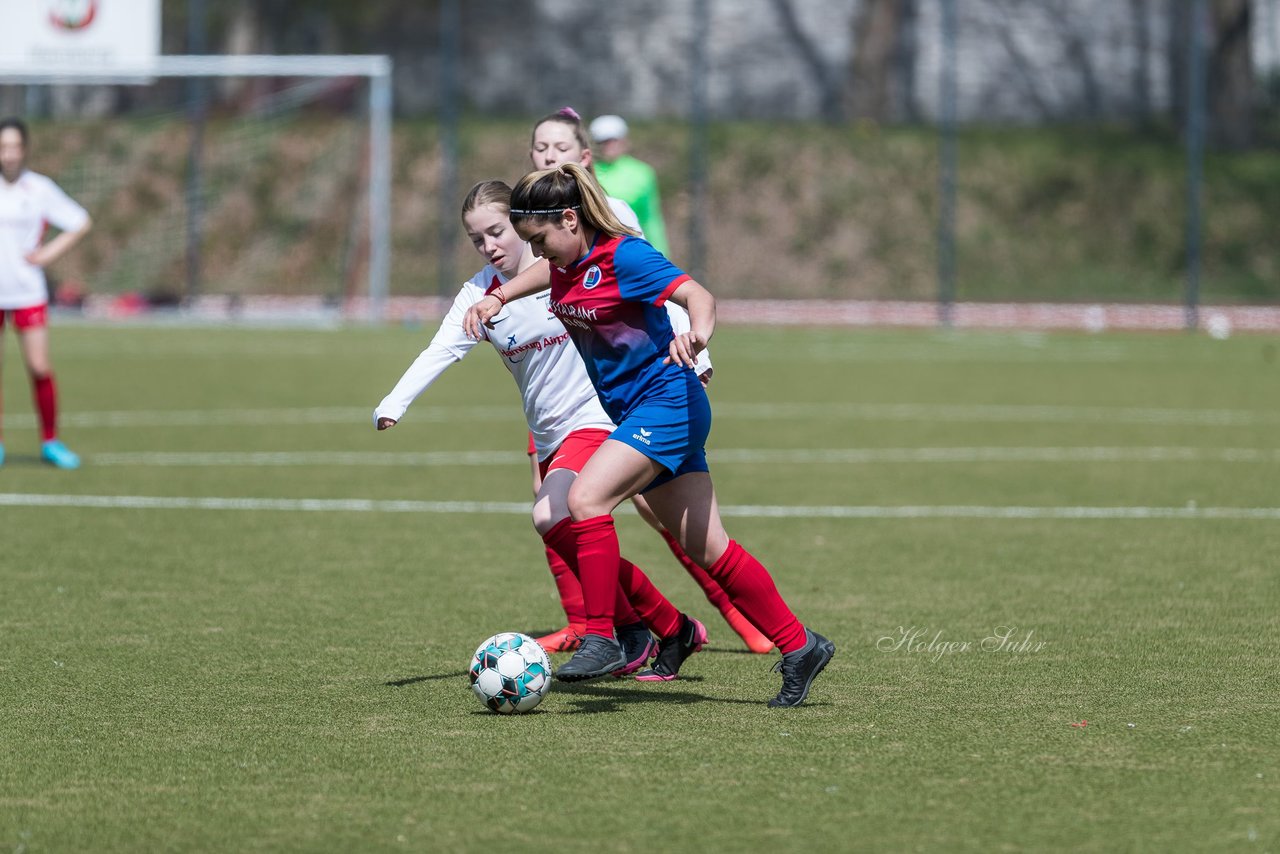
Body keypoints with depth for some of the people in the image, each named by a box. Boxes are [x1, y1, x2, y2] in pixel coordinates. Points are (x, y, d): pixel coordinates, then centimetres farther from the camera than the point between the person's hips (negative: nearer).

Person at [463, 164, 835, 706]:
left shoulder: (624, 256, -19)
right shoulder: (567, 263, 6)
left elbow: (696, 294, -30)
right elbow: (543, 276, 31)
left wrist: (698, 331, -52)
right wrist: (495, 298, 14)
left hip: (666, 401, -9)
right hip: (633, 413, 9)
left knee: (585, 499, -24)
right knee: (705, 546, 7)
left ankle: (600, 638, -15)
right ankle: (799, 646, 14)